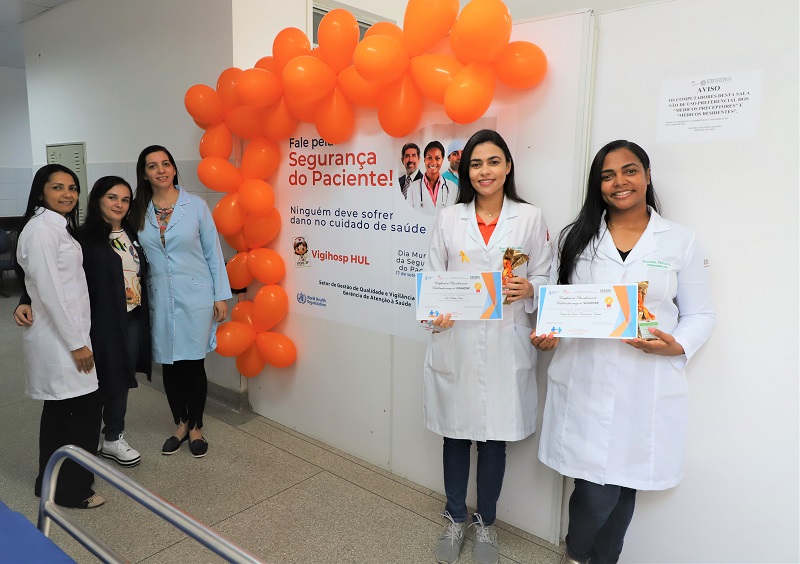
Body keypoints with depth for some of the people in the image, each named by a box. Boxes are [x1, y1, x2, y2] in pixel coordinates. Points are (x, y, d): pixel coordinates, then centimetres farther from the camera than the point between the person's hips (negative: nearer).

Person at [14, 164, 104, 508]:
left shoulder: (59, 226, 14)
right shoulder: (41, 229, -16)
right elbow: (49, 293, -20)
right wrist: (76, 343, -18)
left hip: (65, 332, 10)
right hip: (59, 337, -10)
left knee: (59, 410, 17)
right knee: (85, 409, -3)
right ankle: (72, 489, 12)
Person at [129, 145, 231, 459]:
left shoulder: (196, 205, -3)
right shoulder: (138, 211, 3)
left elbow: (213, 253, -1)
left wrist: (221, 296, -3)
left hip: (195, 296, -2)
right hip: (159, 299, 3)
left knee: (192, 362, 4)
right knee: (169, 364, 11)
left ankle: (196, 427, 23)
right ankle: (180, 425, 30)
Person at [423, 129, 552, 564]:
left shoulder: (531, 218, 3)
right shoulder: (448, 219, 5)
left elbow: (545, 278, 4)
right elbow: (431, 278, 4)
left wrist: (527, 290, -17)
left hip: (505, 347, -1)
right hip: (455, 343, 1)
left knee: (495, 437, 10)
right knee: (456, 433, 12)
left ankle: (486, 523, 34)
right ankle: (455, 519, 35)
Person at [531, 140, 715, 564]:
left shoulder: (681, 242, 5)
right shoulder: (575, 237, 8)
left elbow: (699, 315, 7)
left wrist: (677, 346, -13)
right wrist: (546, 332, -9)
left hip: (648, 389, 1)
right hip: (584, 383, 0)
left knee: (624, 484, 11)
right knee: (596, 490, -1)